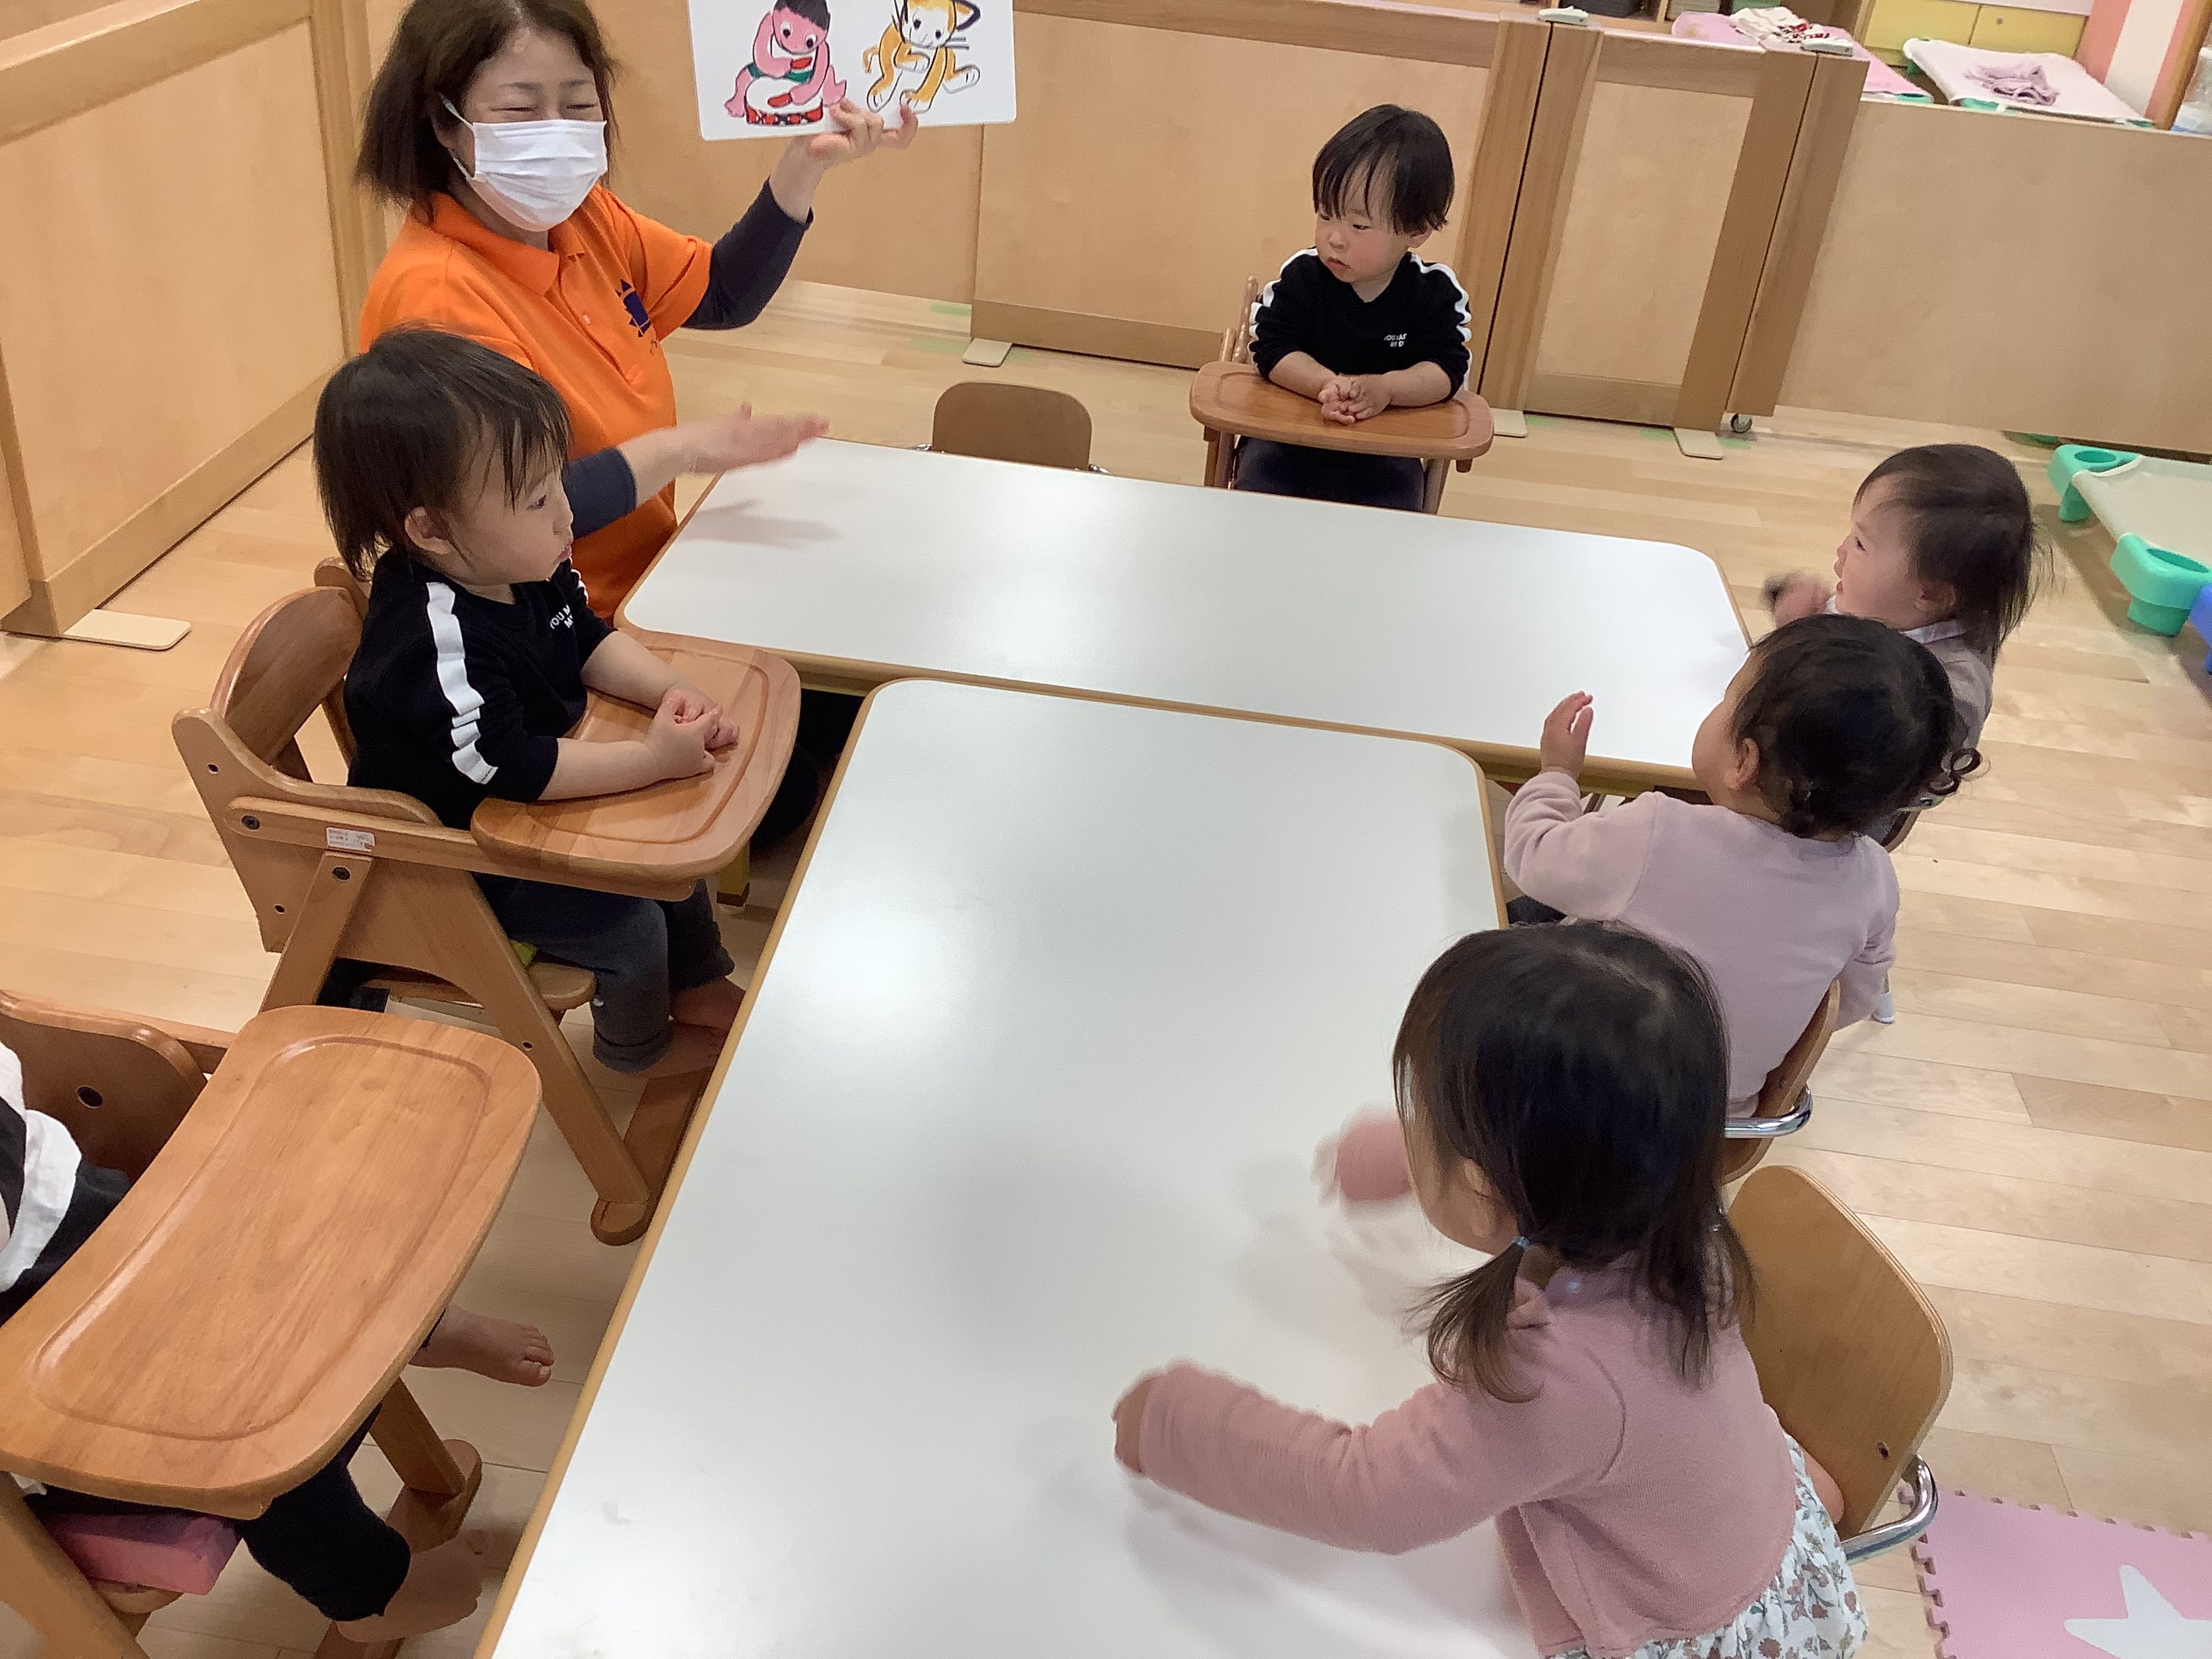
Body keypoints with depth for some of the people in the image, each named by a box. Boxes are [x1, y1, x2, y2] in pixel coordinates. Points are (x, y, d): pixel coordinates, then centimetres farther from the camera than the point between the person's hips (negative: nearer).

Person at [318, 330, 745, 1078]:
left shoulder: (528, 569, -11)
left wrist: (670, 692, -14)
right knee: (625, 922, -11)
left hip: (532, 805, 9)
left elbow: (589, 640, 4)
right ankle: (636, 1044, 22)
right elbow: (511, 769, -37)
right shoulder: (436, 644, -39)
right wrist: (654, 757, -33)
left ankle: (698, 985, 35)